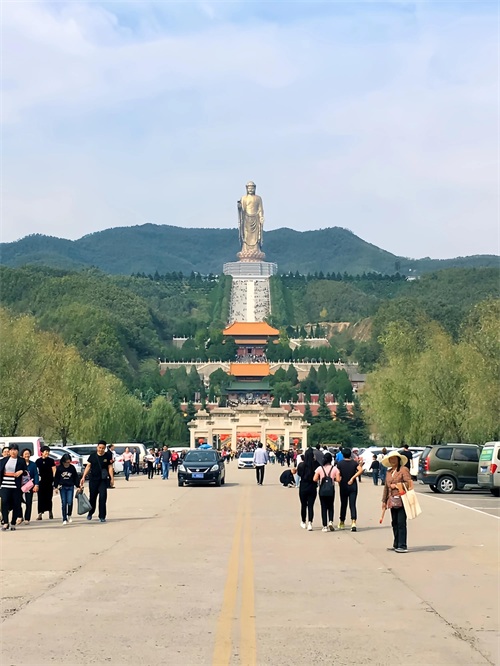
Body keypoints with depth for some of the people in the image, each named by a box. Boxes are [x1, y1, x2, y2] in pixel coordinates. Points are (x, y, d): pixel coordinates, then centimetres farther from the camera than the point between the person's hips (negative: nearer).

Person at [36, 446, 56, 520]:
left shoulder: (51, 461, 3)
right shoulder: (38, 461, 6)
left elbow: (54, 471, 0)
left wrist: (54, 480, -10)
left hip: (49, 481, -1)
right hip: (41, 481, 1)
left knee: (49, 497, 6)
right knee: (41, 497, -3)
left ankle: (50, 512, 21)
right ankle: (40, 514, -3)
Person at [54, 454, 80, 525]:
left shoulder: (72, 468, 0)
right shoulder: (59, 468, -3)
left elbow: (76, 477, 7)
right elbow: (56, 478, 4)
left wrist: (77, 486, 6)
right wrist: (56, 487, 2)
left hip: (70, 487, 0)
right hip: (62, 487, 0)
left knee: (70, 502, -10)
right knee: (63, 503, 0)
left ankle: (69, 515, 16)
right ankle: (64, 519, 6)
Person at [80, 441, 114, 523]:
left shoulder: (108, 456, -1)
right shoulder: (92, 455, 2)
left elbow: (110, 467, -1)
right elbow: (88, 466, 5)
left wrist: (112, 478, -11)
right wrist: (83, 477, -2)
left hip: (103, 480, -1)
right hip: (93, 479, 2)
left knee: (103, 498, -7)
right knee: (92, 497, 12)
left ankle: (102, 516, -1)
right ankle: (90, 513, 33)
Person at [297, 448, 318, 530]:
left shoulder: (301, 465, -13)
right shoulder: (316, 465, -14)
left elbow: (299, 473, 1)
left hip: (303, 487, 0)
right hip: (313, 487, 0)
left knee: (303, 505, 16)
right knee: (311, 505, 6)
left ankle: (303, 522, 30)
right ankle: (310, 523, -10)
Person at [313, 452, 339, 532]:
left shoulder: (320, 468, -3)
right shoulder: (334, 469, -3)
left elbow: (315, 479, -7)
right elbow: (338, 480, -7)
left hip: (322, 490, 0)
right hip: (331, 490, 0)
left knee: (323, 507, 7)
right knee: (330, 507, 17)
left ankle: (325, 526, 4)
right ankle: (330, 522, -3)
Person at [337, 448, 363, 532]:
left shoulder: (340, 463, -4)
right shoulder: (354, 463, -1)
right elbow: (360, 470, -17)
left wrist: (339, 484, 7)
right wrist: (352, 478, -12)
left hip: (343, 486, 0)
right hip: (353, 486, 0)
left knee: (343, 504, 14)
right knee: (352, 505, -3)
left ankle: (342, 522, 26)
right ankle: (353, 523, -19)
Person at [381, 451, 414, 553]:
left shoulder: (404, 469, -4)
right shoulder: (389, 472, 17)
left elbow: (409, 483, -12)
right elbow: (386, 487, 22)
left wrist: (396, 485, -11)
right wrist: (384, 500, 21)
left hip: (401, 500, -7)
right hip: (392, 501, 7)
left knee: (401, 523, -8)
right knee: (394, 523, 11)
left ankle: (403, 546, -7)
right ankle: (396, 545, 19)